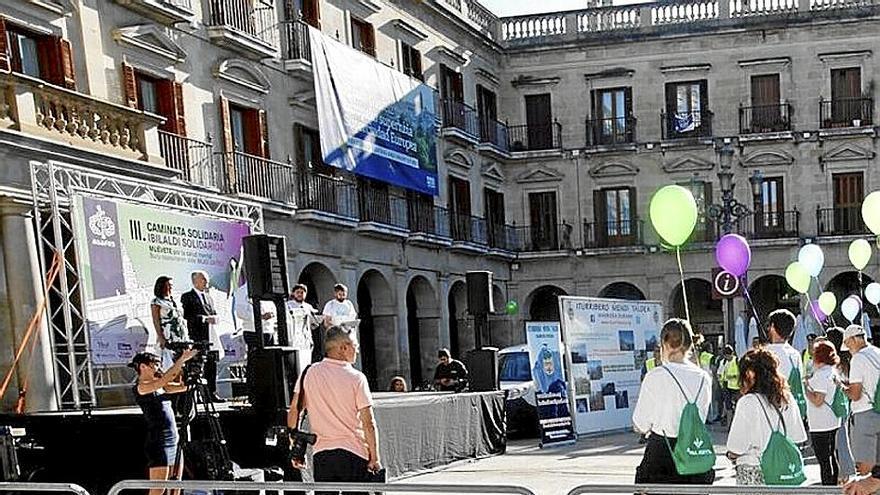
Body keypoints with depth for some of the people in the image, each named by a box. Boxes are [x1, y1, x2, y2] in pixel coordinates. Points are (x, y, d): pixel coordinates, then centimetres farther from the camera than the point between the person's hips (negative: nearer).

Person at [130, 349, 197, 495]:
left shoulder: (159, 387, 15)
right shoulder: (141, 388, -10)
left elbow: (183, 386, 14)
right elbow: (165, 379, -25)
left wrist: (184, 364, 1)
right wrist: (181, 359, -21)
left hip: (174, 440, 9)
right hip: (158, 442, -9)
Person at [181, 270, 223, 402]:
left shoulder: (208, 296, 23)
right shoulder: (187, 297, -1)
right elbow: (186, 315, -13)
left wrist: (215, 318, -2)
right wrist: (204, 319, -18)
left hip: (211, 336, 7)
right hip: (197, 337, -7)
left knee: (212, 365, 6)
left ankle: (212, 393, 10)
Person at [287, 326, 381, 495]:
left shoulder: (309, 372, 2)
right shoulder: (356, 377, -7)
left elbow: (294, 411, 3)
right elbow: (368, 424, -10)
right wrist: (375, 458, -2)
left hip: (321, 453, 3)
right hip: (354, 453, -3)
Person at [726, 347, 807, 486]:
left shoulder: (747, 402, -17)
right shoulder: (787, 399, 0)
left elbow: (735, 450, -16)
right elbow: (797, 439, 6)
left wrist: (731, 455, 5)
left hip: (753, 471, -6)